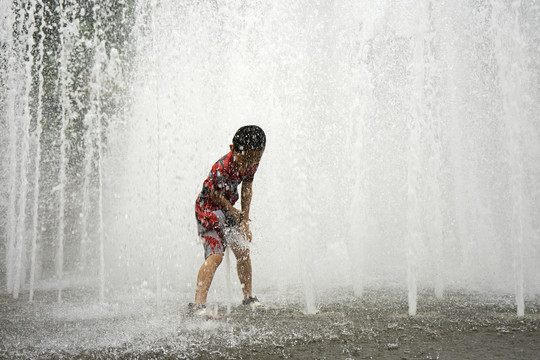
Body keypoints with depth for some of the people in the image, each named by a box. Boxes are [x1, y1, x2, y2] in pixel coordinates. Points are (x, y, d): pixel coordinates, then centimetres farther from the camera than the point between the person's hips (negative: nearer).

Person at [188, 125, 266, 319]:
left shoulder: (252, 163, -10)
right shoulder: (222, 168, -32)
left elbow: (247, 187, 1)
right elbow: (214, 194, -18)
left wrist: (245, 220, -4)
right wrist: (233, 212, -5)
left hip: (228, 207, 8)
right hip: (208, 207, -7)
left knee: (243, 251, 8)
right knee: (215, 254, -21)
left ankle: (248, 297, 25)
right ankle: (197, 304, -28)